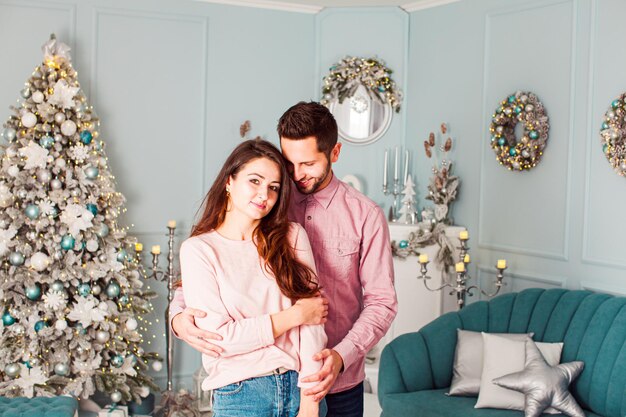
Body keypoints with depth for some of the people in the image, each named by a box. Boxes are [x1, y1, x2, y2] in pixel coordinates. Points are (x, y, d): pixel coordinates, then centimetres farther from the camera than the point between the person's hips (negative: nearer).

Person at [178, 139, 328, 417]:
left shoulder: (292, 236, 1)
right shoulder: (198, 249, -5)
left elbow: (312, 324, -6)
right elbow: (217, 337, -12)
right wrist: (295, 315, -10)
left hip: (300, 387, 2)